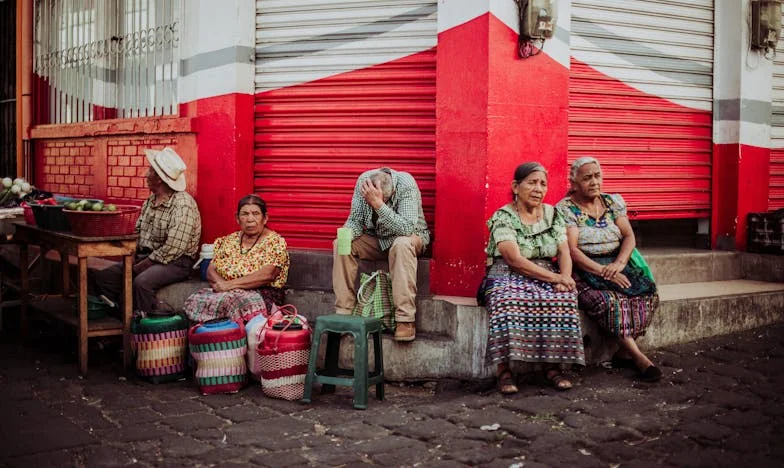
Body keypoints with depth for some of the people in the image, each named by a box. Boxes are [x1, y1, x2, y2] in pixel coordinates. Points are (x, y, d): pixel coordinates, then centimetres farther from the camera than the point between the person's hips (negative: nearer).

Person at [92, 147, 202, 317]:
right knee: (101, 277, -5)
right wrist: (132, 258, -3)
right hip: (144, 257, 9)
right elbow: (137, 233, 17)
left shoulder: (183, 205, -16)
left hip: (175, 263, -9)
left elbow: (172, 250, -22)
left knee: (141, 282, -36)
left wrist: (139, 267, -17)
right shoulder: (150, 201, 13)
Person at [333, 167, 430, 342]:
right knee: (341, 245, -18)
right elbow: (356, 220, -6)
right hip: (376, 239, 5)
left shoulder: (406, 185, -28)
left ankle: (405, 319, -37)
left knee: (402, 245, -38)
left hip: (409, 237, -4)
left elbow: (406, 228, -37)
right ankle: (343, 313, -16)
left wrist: (378, 204, -45)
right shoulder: (363, 180, -14)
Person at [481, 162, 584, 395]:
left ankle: (554, 366, -23)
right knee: (508, 303, -38)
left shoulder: (552, 214, 12)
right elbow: (515, 260, -17)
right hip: (508, 278, -4)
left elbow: (564, 252, 6)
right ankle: (504, 369, -32)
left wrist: (564, 277, -17)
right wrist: (554, 277, -22)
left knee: (563, 300, -30)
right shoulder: (503, 217, -6)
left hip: (548, 278, 4)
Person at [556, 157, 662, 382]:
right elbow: (572, 250, -13)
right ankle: (638, 357, -25)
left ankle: (624, 352, -13)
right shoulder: (565, 209, -4)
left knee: (649, 293, -21)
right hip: (583, 272, -5)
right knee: (610, 300, -34)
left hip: (616, 266, 5)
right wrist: (604, 272, -23)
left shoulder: (613, 202, 13)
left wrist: (619, 264, -16)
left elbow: (629, 236, 5)